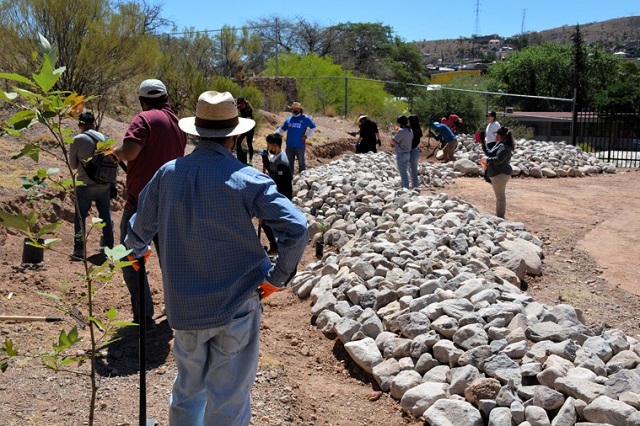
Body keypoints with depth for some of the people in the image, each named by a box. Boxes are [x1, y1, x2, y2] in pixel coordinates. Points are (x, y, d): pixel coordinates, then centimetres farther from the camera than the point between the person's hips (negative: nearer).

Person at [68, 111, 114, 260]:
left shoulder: (77, 140, -9)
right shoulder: (103, 137, 1)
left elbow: (73, 165, 0)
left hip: (86, 185, -3)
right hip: (104, 184, 4)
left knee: (80, 217, 7)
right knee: (106, 215, 14)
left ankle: (79, 250, 8)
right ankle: (109, 246, 22)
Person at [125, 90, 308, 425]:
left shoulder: (167, 173, -2)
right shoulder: (247, 179, -14)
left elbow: (141, 228, 13)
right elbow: (296, 228, -20)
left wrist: (136, 250, 35)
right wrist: (277, 278, -6)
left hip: (184, 306, 4)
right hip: (236, 305, -4)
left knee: (187, 388, 25)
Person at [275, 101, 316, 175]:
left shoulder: (305, 119, 0)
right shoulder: (289, 120, 11)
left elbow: (313, 128, 5)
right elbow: (281, 129, 17)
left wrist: (307, 136, -3)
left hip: (300, 145, -4)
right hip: (289, 145, 4)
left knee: (301, 162, 3)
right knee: (289, 162, 12)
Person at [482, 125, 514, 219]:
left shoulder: (504, 147, -21)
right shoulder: (499, 145, 12)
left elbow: (498, 160, -30)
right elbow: (490, 153, 22)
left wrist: (488, 160, -14)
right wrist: (483, 144, 17)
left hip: (500, 175, -11)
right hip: (498, 174, 11)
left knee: (500, 197, -4)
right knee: (500, 196, 19)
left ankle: (500, 217, 1)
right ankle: (500, 216, 30)